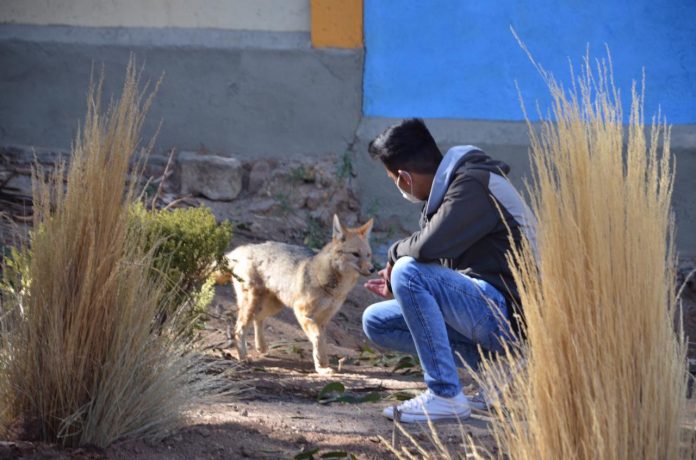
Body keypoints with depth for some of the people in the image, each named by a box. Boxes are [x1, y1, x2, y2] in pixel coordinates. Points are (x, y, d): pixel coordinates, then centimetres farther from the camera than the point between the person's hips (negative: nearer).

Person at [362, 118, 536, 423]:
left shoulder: (473, 185, -15)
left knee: (408, 271, -24)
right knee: (375, 321, 8)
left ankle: (445, 396, -20)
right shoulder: (448, 187, 15)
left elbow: (427, 247, -28)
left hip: (506, 311, -10)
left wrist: (396, 253, -7)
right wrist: (399, 288, 21)